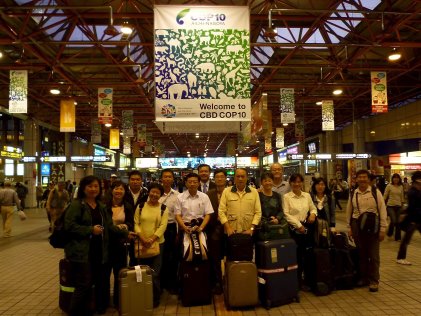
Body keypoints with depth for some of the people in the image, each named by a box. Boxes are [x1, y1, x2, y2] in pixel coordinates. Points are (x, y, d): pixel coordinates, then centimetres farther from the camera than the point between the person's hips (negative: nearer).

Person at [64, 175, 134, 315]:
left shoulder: (101, 206, 14)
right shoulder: (76, 204, -7)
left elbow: (109, 226, 12)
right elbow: (69, 225, -16)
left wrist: (125, 233, 4)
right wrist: (90, 230, -19)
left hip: (98, 251, 7)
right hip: (82, 251, -7)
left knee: (100, 282, 12)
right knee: (84, 284, -8)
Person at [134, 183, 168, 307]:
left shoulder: (164, 209, 1)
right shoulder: (140, 207, 4)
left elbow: (162, 226, -7)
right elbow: (136, 223, -1)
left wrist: (152, 239, -18)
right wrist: (142, 238, -15)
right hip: (141, 244, 2)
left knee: (154, 274, 0)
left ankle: (155, 299, 20)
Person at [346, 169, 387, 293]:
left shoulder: (375, 192, -5)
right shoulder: (353, 194, 4)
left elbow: (382, 210, -4)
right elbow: (349, 211, 10)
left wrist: (382, 229, -6)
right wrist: (349, 228, 9)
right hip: (357, 226, 3)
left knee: (373, 255, 4)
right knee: (361, 254, 11)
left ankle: (374, 281, 16)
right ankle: (364, 278, 26)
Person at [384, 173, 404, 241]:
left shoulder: (401, 187, 6)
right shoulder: (389, 186, -6)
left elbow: (402, 197, 15)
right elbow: (385, 196, -3)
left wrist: (402, 204, 14)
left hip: (398, 206, 4)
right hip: (390, 206, -4)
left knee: (397, 222, 6)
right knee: (393, 221, -14)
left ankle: (397, 237, 17)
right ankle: (389, 233, 12)